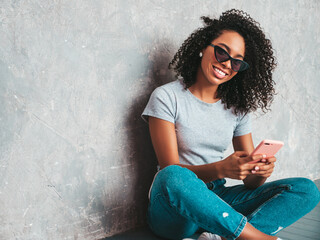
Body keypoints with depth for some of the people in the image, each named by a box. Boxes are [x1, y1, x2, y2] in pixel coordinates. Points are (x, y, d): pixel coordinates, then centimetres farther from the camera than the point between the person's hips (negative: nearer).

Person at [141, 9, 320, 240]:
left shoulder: (238, 108, 9)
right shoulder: (167, 97, -5)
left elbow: (250, 182, 5)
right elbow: (171, 171, -13)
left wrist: (260, 171, -19)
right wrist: (221, 169, -30)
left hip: (216, 203, 5)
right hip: (175, 206, -5)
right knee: (173, 177, -40)